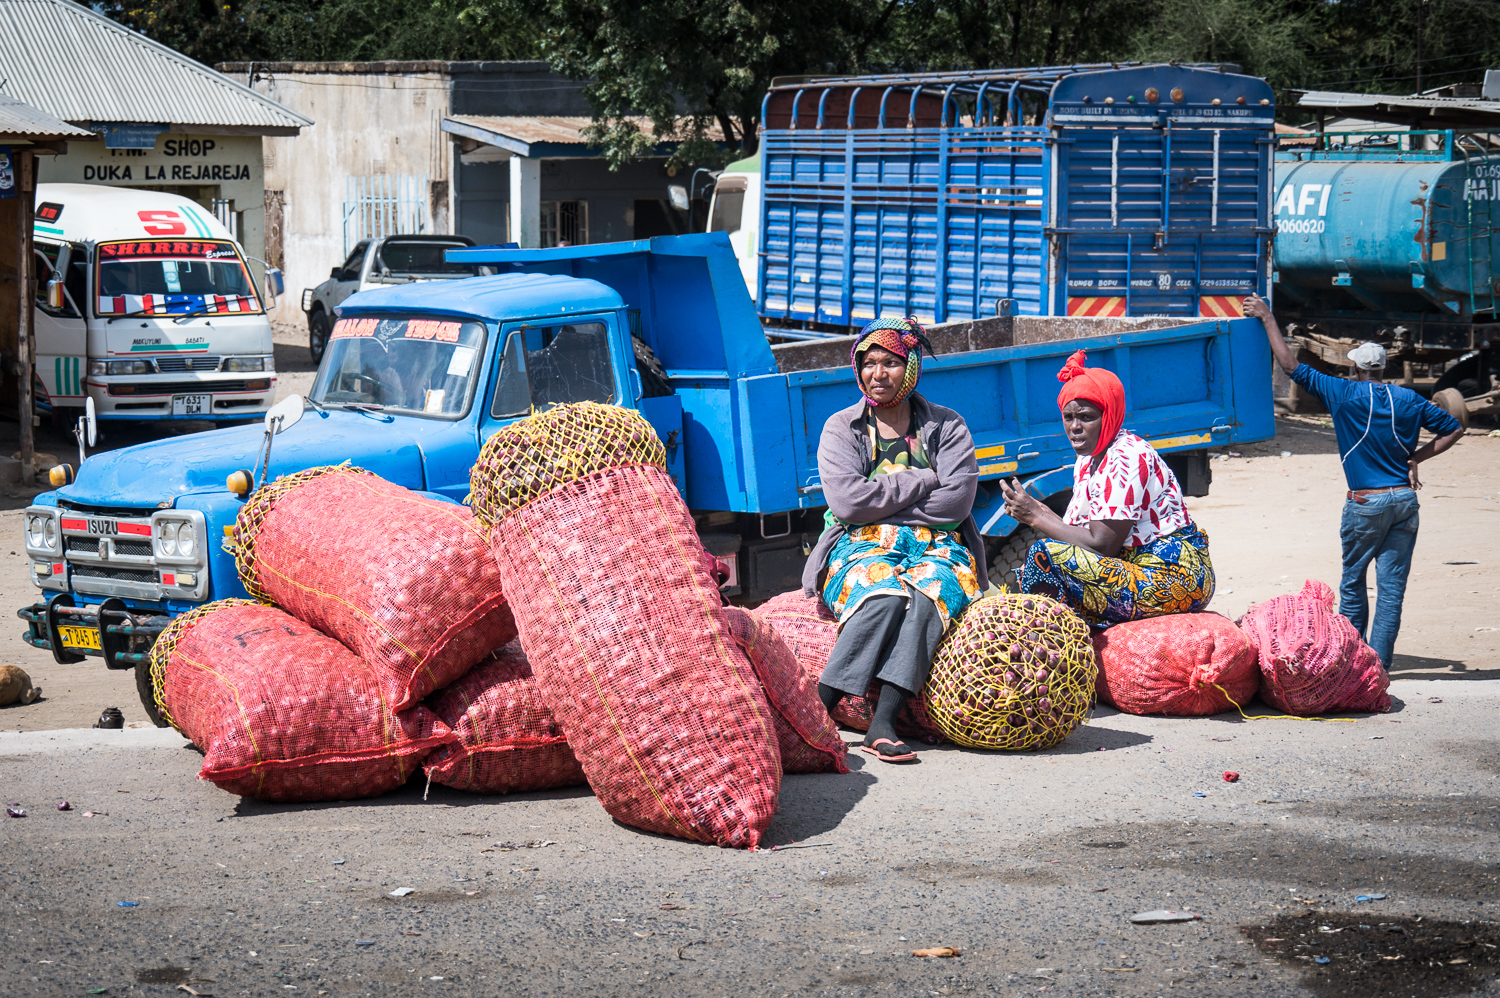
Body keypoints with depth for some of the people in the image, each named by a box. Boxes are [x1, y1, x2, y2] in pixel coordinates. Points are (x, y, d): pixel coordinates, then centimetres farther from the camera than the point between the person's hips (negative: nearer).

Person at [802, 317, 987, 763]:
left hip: (936, 548, 1)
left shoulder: (947, 427, 13)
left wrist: (880, 503, -6)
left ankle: (883, 725, -46)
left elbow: (957, 501, -3)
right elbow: (846, 501, -7)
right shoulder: (841, 428, 11)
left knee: (923, 597, -36)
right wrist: (923, 480, -5)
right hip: (862, 548, -1)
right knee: (884, 597, -37)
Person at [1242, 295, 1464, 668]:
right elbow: (1453, 429, 11)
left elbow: (1291, 365, -3)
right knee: (1392, 586, 4)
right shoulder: (1408, 400, 5)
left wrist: (1267, 318, 5)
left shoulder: (1345, 395, -6)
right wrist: (1415, 459, 11)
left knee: (1353, 582, 12)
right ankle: (1379, 662, 3)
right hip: (1405, 500, 3)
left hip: (1365, 504, -3)